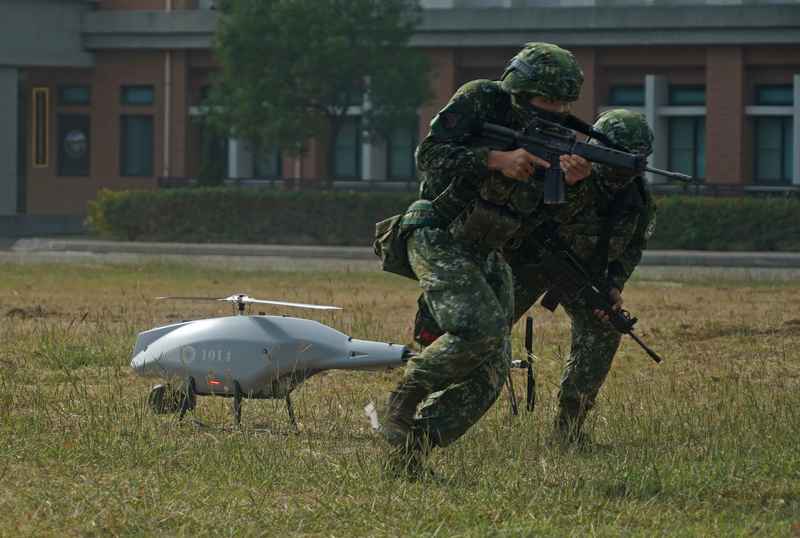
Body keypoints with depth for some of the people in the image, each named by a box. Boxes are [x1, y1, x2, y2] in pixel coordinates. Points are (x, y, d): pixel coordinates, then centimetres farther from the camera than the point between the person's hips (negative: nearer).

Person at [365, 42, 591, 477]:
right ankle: (397, 407, -13)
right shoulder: (481, 100, -13)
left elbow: (555, 211, -1)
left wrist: (572, 182, -24)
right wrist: (496, 160, -29)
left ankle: (410, 447, 5)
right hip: (437, 239, -7)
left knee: (492, 369, -2)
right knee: (481, 327, -28)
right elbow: (429, 155, -20)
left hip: (485, 254, 7)